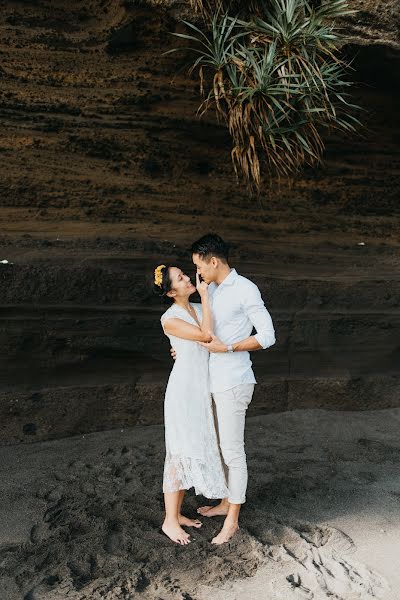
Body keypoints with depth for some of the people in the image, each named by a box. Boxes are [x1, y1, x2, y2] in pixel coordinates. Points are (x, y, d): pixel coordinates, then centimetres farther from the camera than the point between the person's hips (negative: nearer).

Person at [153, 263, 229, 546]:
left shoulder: (200, 309, 7)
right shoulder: (170, 319, -15)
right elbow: (206, 335, -24)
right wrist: (204, 295, -17)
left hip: (202, 390, 7)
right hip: (183, 390, -7)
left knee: (193, 450, 14)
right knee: (182, 452, 1)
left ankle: (177, 512, 29)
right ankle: (170, 521, 16)